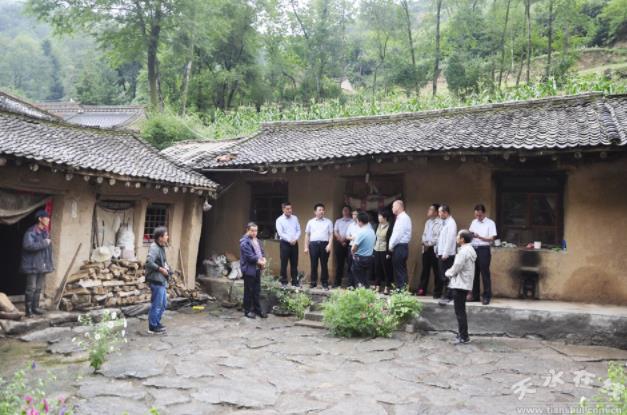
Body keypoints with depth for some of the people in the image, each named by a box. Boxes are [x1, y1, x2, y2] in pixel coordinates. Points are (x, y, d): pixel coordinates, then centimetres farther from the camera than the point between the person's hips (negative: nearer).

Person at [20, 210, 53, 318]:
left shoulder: (45, 233, 13)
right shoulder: (31, 232, -12)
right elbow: (28, 245, -27)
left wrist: (50, 263, 13)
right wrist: (44, 243, -21)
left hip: (43, 265, 8)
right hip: (32, 265, -8)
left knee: (39, 288, 12)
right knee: (31, 288, -4)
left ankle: (35, 307, 21)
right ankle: (28, 309, 4)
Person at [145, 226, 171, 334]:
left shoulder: (161, 248, 13)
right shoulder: (154, 248, -17)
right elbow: (149, 262, -29)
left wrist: (167, 268, 5)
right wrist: (161, 269, -20)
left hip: (162, 280, 10)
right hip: (156, 281, -10)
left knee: (163, 304, 18)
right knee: (156, 305, 0)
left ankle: (157, 323, 31)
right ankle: (153, 327, 11)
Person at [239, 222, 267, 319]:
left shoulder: (256, 240, 14)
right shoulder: (244, 242, -13)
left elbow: (261, 251, 15)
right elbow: (250, 256, -20)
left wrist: (263, 260, -5)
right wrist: (260, 261, -14)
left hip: (257, 269, 8)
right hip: (249, 269, -8)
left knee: (257, 290, 13)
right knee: (249, 291, 1)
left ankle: (257, 309, 22)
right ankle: (247, 310, 10)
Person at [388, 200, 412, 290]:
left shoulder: (403, 218, -13)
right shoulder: (401, 217, 17)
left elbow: (398, 234, -19)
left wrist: (391, 245, -11)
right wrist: (391, 245, 10)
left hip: (400, 247, -10)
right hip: (400, 247, 10)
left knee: (400, 271, -6)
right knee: (399, 270, 11)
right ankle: (400, 289, 16)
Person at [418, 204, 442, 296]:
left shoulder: (439, 222, -9)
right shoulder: (428, 222, 17)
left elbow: (438, 236, -16)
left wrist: (429, 244, -10)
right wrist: (424, 243, 3)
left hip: (434, 248, -7)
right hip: (426, 248, 7)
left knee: (436, 271, -2)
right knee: (425, 269, 8)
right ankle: (422, 290, 12)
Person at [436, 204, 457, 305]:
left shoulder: (451, 223, -12)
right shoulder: (444, 223, 16)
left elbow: (450, 239, -18)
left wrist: (445, 254, -20)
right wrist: (438, 251, 15)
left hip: (447, 254, -9)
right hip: (441, 254, 9)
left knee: (447, 276, -5)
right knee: (441, 275, 14)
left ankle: (448, 296, -1)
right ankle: (439, 293, 22)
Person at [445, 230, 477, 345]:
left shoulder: (464, 251, -19)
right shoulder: (469, 249, 13)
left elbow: (456, 268, -20)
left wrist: (448, 273, -3)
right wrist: (451, 272, 10)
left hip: (460, 285, -10)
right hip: (464, 284, 10)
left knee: (460, 312, -5)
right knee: (461, 311, 16)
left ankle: (464, 337, -1)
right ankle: (462, 334, 23)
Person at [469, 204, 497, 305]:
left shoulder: (490, 223, -4)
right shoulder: (474, 222, 13)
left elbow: (491, 238, -10)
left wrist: (479, 237, -23)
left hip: (484, 249, -5)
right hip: (473, 249, 5)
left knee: (485, 273, -1)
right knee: (474, 273, 9)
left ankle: (487, 296, 6)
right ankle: (475, 295, 18)